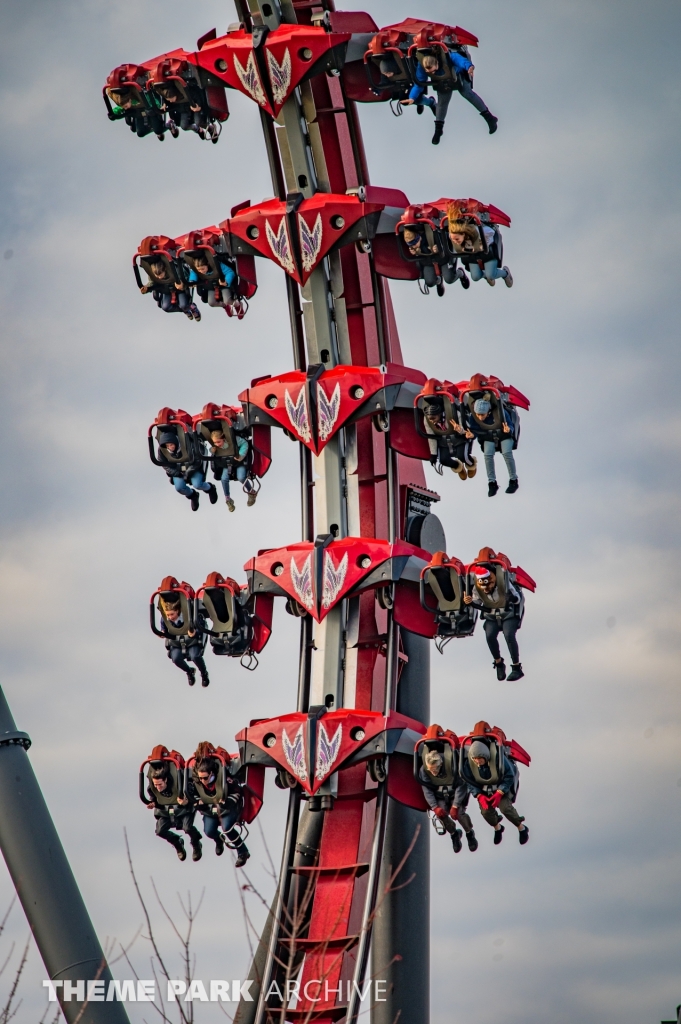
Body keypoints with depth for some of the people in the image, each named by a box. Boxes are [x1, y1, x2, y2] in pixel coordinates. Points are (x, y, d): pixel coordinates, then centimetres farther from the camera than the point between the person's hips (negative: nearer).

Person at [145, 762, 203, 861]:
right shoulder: (151, 789, -21)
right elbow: (154, 800, 1)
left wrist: (186, 802, -42)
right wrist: (153, 804, -21)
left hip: (184, 810, -4)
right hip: (165, 812, 4)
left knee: (187, 828, -27)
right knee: (160, 831, -15)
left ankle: (196, 845, 9)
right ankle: (178, 844, 17)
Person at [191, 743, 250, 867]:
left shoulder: (224, 778, -33)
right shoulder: (196, 781, -22)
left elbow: (236, 792, -19)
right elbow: (196, 794, -2)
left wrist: (227, 802, -33)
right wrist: (198, 802, -22)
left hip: (229, 807, -4)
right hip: (210, 808, 4)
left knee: (226, 828, -26)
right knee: (209, 832, -9)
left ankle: (243, 852, -6)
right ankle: (219, 840, 32)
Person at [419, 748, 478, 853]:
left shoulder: (452, 766, -33)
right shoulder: (423, 770, -24)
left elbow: (461, 787, -25)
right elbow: (427, 790, -18)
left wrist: (455, 806, -29)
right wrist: (435, 807, -27)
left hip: (456, 794, -2)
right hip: (440, 796, 2)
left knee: (459, 813, -23)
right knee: (441, 814, -20)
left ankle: (469, 833, 8)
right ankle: (454, 834, 11)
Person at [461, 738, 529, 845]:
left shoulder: (499, 759, -34)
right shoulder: (468, 763, -24)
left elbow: (509, 777, -21)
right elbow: (470, 783, -11)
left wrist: (499, 794, -27)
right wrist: (479, 796, -25)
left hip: (503, 786, -3)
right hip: (484, 789, 3)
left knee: (505, 806, -22)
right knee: (486, 811, -9)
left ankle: (521, 828, 4)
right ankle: (497, 828, 26)